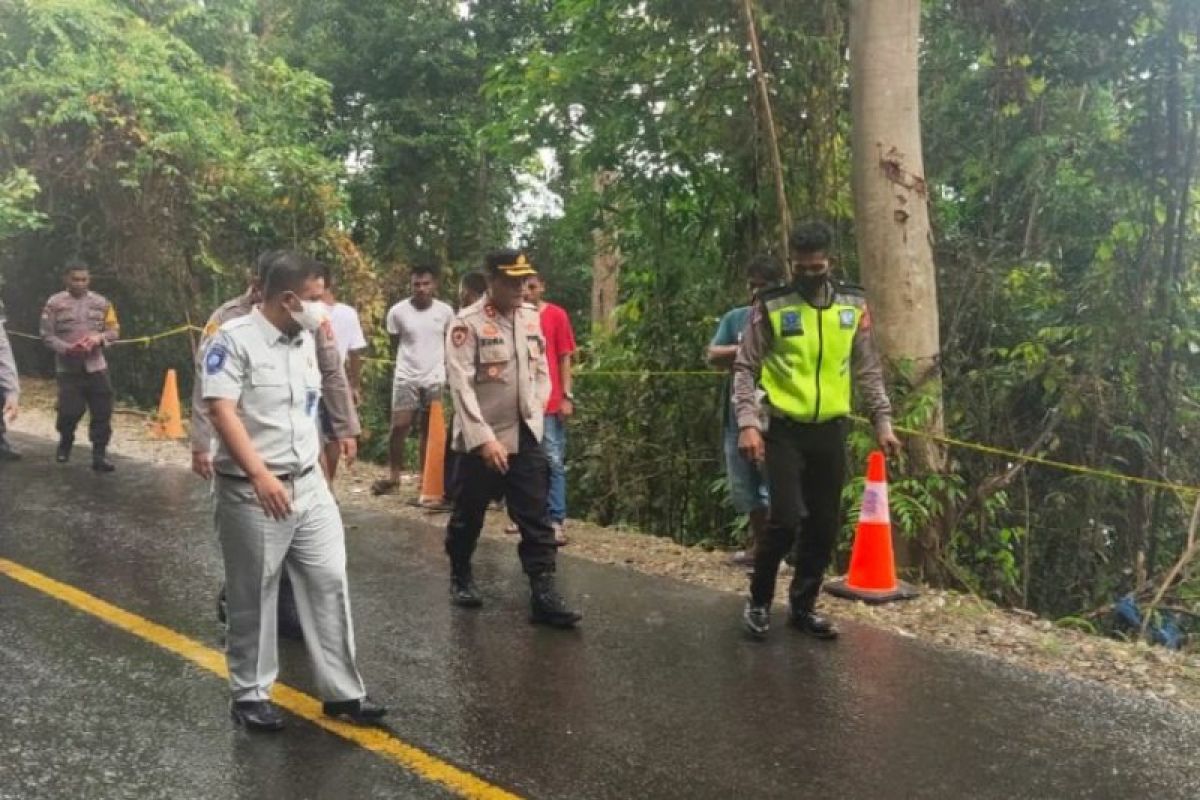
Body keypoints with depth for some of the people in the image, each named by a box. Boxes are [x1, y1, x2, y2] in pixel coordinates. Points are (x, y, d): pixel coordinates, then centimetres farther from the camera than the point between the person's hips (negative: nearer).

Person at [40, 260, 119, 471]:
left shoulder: (101, 302, 6)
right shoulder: (54, 303, -2)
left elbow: (114, 330, 9)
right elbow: (47, 335, -3)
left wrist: (100, 337, -13)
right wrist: (67, 348, -19)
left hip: (96, 365, 2)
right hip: (68, 367, -2)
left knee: (102, 411, -1)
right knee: (70, 410, -1)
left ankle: (100, 455, 7)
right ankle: (65, 443, 31)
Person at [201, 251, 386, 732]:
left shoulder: (304, 341, 10)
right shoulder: (234, 339, -13)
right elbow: (221, 411, -21)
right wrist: (261, 476, -28)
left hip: (309, 484, 7)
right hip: (252, 492, -6)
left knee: (329, 582, 5)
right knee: (253, 598, 6)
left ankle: (342, 692, 14)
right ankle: (250, 694, 23)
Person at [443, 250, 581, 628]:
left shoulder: (531, 318, 6)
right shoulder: (467, 324, -13)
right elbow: (461, 385, -19)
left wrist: (535, 411, 2)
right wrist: (484, 438, -24)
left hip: (526, 437, 5)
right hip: (482, 440, -4)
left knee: (536, 518, 1)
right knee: (468, 516, 12)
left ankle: (543, 594, 4)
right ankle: (460, 577, 35)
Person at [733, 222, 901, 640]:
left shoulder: (853, 304, 5)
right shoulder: (770, 306, -6)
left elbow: (868, 370, 11)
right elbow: (745, 369, -5)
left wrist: (882, 421, 5)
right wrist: (747, 423, -16)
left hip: (831, 431, 4)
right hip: (785, 430, -4)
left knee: (825, 526, 7)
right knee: (786, 519, -11)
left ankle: (803, 605, 23)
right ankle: (758, 600, 11)